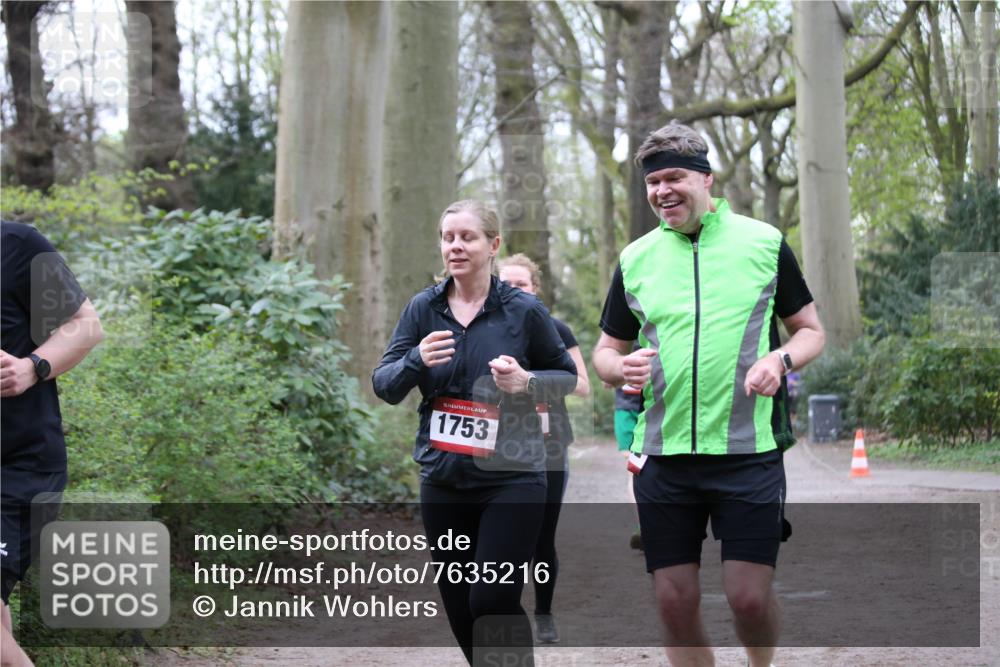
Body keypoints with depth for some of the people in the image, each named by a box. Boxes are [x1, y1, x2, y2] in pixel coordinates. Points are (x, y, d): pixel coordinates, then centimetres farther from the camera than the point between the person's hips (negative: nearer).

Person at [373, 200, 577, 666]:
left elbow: (567, 377, 6)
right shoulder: (423, 309, 4)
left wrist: (526, 382, -15)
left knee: (494, 602, -13)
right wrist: (417, 360, -18)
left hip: (511, 478, -4)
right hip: (443, 482, 4)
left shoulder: (524, 311, -4)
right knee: (459, 607, 11)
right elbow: (383, 386, 3)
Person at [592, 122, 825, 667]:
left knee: (749, 596, -9)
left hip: (748, 449, -2)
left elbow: (810, 330, 11)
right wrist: (621, 367, -6)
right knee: (675, 602, 1)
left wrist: (780, 359, -11)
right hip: (663, 454, 3)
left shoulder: (763, 242, 4)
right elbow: (606, 350, 18)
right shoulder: (635, 258, 10)